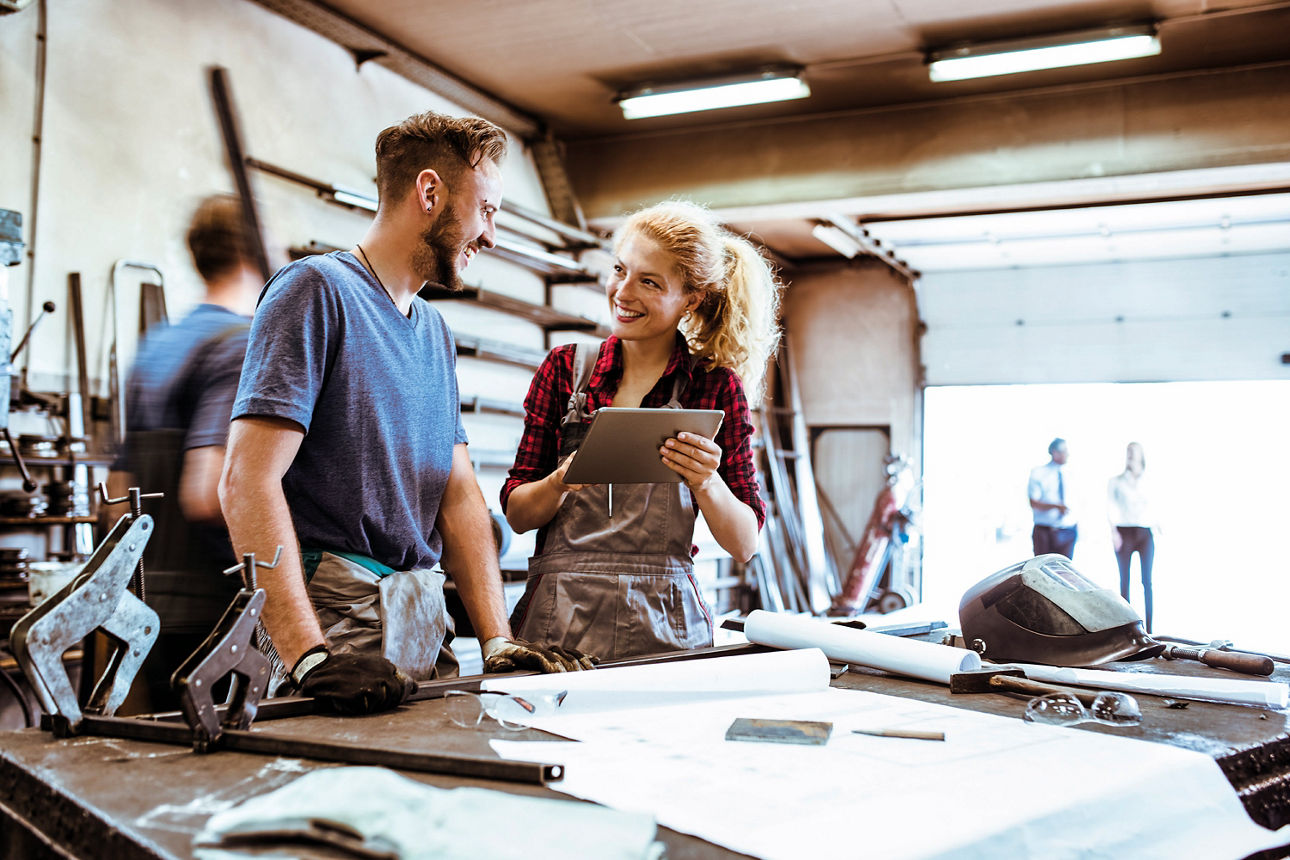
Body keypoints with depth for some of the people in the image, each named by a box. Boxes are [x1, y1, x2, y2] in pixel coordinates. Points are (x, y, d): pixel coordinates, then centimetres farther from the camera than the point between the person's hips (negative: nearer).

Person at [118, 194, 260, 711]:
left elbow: (121, 498, 19)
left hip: (153, 622, 8)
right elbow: (209, 496, -23)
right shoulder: (246, 345, -12)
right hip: (220, 619, -8)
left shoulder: (152, 348, 15)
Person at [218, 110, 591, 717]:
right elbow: (246, 482, -17)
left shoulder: (435, 333, 18)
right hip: (337, 611, -6)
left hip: (425, 620, 7)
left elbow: (458, 494, 13)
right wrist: (309, 654, -26)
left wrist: (499, 641, 2)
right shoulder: (317, 291, -7)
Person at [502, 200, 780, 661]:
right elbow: (517, 514, 6)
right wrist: (562, 482, -13)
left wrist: (706, 483, -15)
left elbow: (744, 545, 2)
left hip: (664, 628, 0)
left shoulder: (716, 386, 3)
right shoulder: (566, 368, 7)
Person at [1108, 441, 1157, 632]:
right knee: (1125, 580, -1)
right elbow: (1111, 507, 1)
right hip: (1124, 532, -1)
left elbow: (1151, 508, 15)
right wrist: (1113, 530, -11)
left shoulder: (1148, 484, 13)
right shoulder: (1116, 482, 9)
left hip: (1145, 533, 1)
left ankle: (1148, 628, -3)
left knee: (1147, 581, -4)